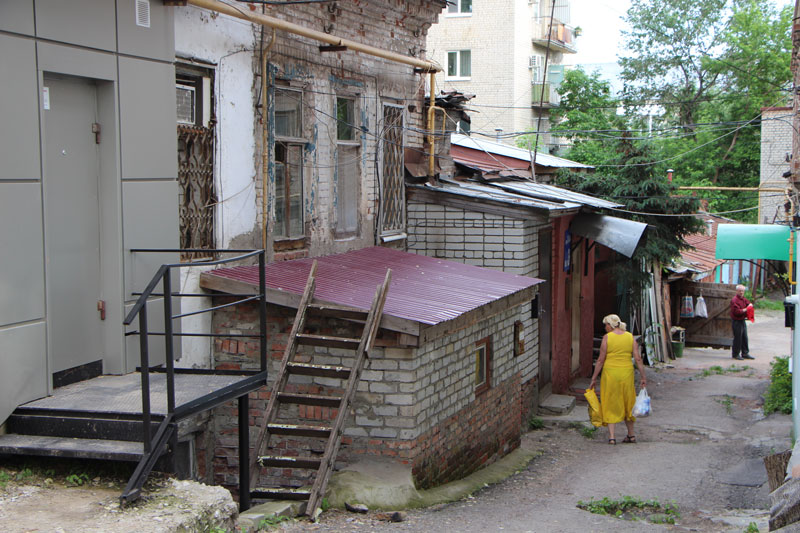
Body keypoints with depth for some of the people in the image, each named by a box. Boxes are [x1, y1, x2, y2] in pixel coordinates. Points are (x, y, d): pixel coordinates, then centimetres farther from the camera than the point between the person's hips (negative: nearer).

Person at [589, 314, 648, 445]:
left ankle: (611, 436, -2)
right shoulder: (630, 337, 3)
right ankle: (631, 435, 26)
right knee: (627, 404, 18)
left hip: (610, 373, -3)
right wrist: (643, 377, 5)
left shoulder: (607, 337, -7)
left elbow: (601, 360, -6)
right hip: (626, 373, 3)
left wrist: (594, 378, 0)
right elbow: (638, 359, 0)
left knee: (610, 404, 5)